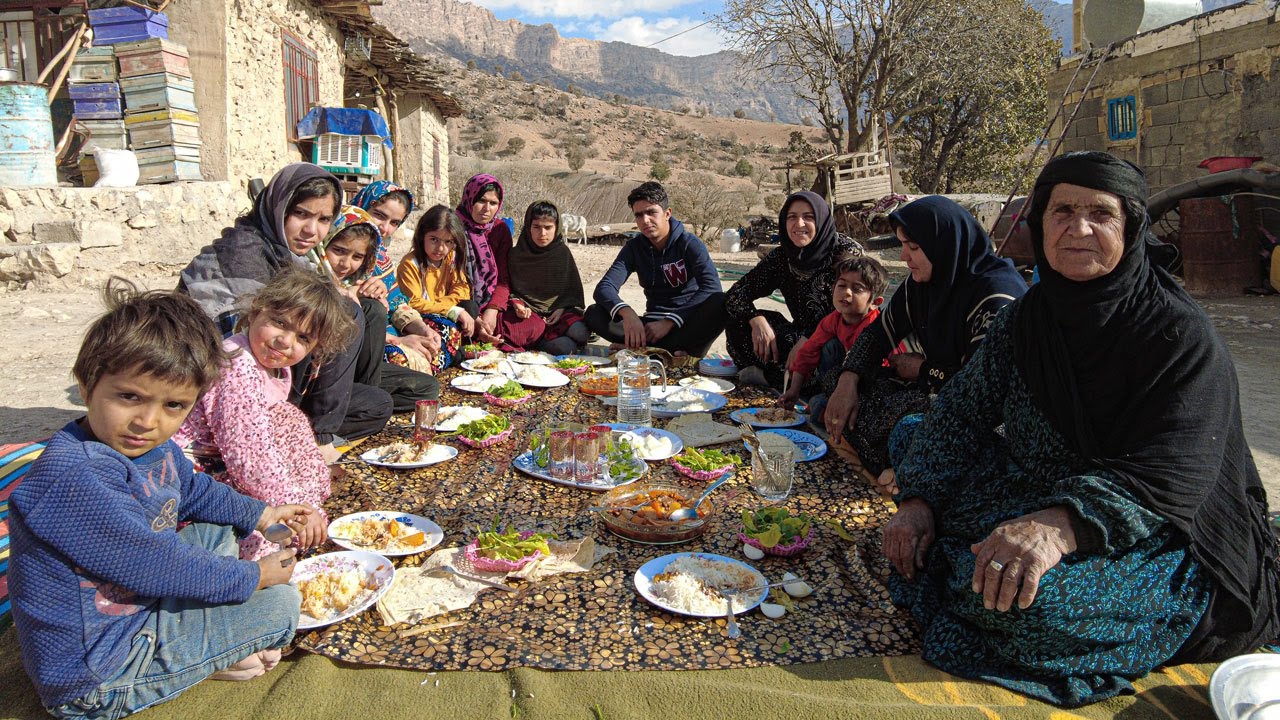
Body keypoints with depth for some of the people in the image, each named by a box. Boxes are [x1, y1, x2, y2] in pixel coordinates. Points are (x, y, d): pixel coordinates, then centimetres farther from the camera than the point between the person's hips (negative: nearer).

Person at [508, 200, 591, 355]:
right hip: (530, 313, -3)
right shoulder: (516, 255, 4)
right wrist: (517, 304, -13)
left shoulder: (563, 252, 6)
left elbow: (574, 290, 10)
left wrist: (562, 309, -8)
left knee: (580, 333, -31)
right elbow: (509, 289, 9)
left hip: (560, 311, 3)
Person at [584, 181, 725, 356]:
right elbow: (604, 288, -9)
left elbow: (712, 287, -21)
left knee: (720, 304, -34)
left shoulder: (689, 243, -6)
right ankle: (676, 350, -29)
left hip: (688, 323, -3)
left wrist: (669, 322, -29)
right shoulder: (634, 247, 4)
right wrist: (627, 313, -32)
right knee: (594, 314, -19)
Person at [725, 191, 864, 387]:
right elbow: (735, 294, -2)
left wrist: (806, 341, -30)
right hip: (800, 336, 5)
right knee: (739, 320, -10)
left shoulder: (846, 252, -12)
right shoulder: (780, 257, 1)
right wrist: (758, 320, -24)